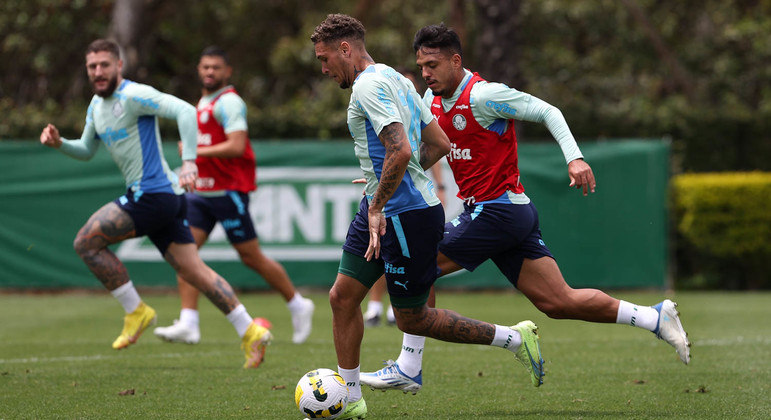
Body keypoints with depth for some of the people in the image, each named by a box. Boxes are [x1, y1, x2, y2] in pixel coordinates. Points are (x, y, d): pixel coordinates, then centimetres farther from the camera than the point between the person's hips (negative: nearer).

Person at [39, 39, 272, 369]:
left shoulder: (134, 96, -13)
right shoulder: (96, 105, 16)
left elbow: (185, 111, -24)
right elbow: (86, 150, 28)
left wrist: (189, 162, -33)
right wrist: (59, 143, 7)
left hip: (153, 192, -9)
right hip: (161, 199, 9)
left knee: (86, 242, -8)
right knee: (193, 271, 7)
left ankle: (135, 311, 0)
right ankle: (250, 332, 7)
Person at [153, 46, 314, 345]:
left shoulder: (228, 102, -12)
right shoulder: (203, 103, 17)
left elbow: (236, 146, -23)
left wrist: (197, 152, -18)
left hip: (229, 191, -9)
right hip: (200, 191, 9)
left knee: (251, 257, -1)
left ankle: (298, 306, 17)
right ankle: (188, 324, -10)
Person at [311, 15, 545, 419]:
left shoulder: (369, 85, -16)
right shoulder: (394, 79, 14)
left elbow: (400, 151, -28)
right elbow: (440, 143, 17)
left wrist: (378, 207, -21)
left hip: (407, 215, -10)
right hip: (379, 209, 10)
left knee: (411, 319, 0)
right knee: (342, 295, 7)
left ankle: (514, 338, 8)